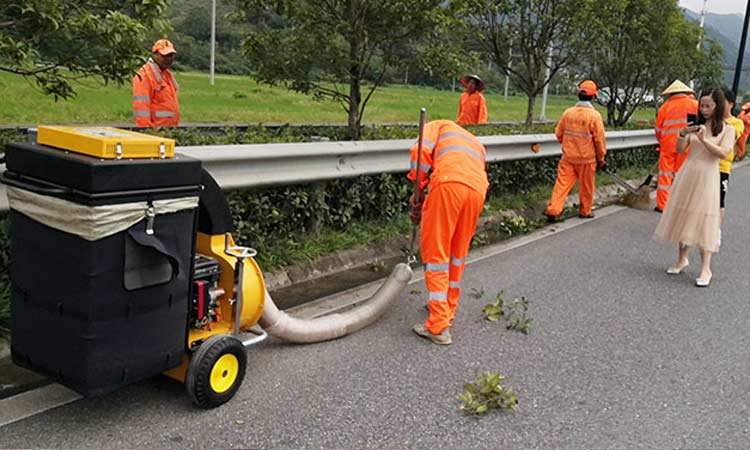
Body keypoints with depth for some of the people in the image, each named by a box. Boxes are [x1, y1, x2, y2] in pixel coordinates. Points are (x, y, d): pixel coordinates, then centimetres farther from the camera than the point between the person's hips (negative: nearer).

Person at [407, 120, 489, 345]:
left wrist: (417, 190, 11)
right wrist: (425, 210, 21)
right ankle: (448, 308, 37)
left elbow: (421, 151, 4)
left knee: (435, 254, 2)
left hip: (449, 183, -5)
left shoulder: (437, 126, 27)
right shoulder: (477, 146, 40)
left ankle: (439, 326, 1)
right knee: (458, 253, 22)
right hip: (478, 189, 5)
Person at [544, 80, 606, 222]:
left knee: (562, 183, 4)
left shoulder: (568, 112, -2)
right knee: (586, 187, 13)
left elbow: (558, 134, 8)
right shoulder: (594, 115, -12)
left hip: (568, 157, 3)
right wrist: (601, 158, 4)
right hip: (586, 158, -3)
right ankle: (585, 211, 26)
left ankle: (552, 211, -4)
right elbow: (600, 140, -9)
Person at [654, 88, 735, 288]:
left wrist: (704, 140, -23)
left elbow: (723, 153, -13)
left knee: (703, 220, -6)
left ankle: (706, 269, -2)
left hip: (707, 177, -4)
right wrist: (682, 134, -14)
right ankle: (682, 259, 23)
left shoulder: (727, 129, 1)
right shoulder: (696, 126, 8)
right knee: (683, 217, 8)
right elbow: (680, 149, 4)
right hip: (687, 174, 4)